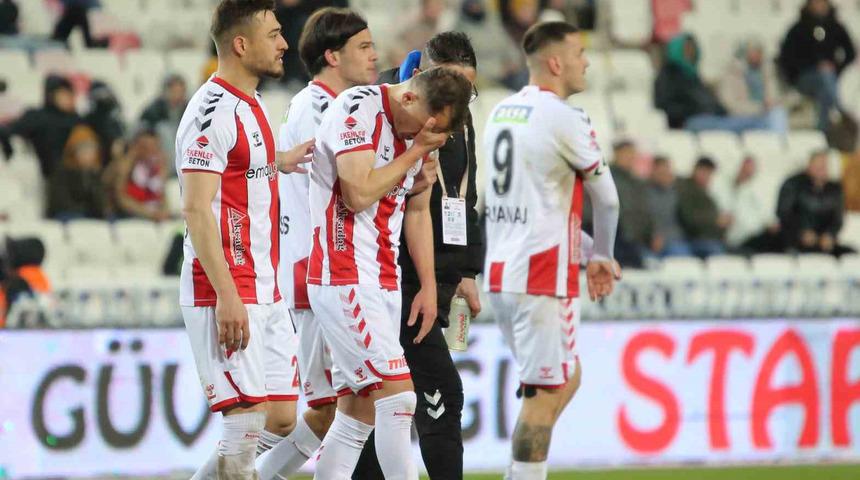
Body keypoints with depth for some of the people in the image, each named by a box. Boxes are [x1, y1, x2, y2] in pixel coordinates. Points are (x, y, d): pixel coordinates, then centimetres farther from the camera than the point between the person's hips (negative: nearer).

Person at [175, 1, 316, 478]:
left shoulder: (251, 106, 16)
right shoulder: (213, 110, -14)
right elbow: (195, 210, -20)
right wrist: (227, 297, -24)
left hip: (264, 292, 10)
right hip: (226, 296, -10)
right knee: (248, 422, -11)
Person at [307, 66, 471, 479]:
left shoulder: (421, 128, 13)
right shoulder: (357, 109, -13)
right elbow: (359, 194, -22)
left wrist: (428, 286, 17)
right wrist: (415, 152, -12)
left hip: (384, 282, 8)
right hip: (344, 278, -8)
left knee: (356, 419, 6)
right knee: (398, 396, -15)